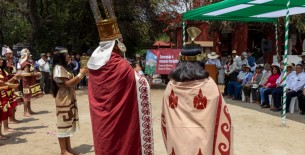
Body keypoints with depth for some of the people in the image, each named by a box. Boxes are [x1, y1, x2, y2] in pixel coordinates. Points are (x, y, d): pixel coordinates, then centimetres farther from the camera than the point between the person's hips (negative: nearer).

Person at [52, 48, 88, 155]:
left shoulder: (64, 67, 17)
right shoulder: (59, 68, -13)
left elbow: (73, 83, 15)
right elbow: (68, 83, -20)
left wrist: (82, 75, 4)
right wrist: (80, 74, -15)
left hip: (69, 99, 9)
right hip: (63, 100, -9)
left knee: (68, 124, 11)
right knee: (63, 124, -3)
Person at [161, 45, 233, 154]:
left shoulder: (171, 86, -2)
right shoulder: (208, 85, -11)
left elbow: (165, 119, 5)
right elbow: (223, 118, -7)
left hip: (176, 140, 3)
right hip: (201, 140, -2)